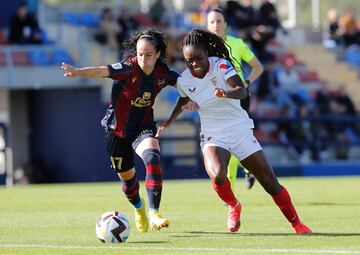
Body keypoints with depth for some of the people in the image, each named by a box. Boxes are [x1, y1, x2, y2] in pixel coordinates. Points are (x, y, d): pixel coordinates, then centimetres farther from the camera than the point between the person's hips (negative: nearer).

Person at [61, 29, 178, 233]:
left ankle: (154, 213, -29)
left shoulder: (162, 73, -11)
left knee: (152, 157, -29)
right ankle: (139, 208, 48)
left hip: (143, 127, 2)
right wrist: (78, 72, -61)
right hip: (118, 128, -2)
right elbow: (103, 71, -44)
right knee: (126, 175, 14)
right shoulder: (129, 68, -25)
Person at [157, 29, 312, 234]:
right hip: (213, 136, 1)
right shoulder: (183, 80, -4)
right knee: (217, 175, -30)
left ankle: (297, 224, 16)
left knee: (270, 182, -1)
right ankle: (233, 206, 2)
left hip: (240, 130, -1)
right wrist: (170, 121, 9)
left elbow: (242, 91, -28)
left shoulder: (221, 65, -14)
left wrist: (226, 93, -47)